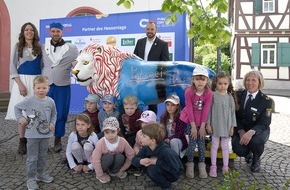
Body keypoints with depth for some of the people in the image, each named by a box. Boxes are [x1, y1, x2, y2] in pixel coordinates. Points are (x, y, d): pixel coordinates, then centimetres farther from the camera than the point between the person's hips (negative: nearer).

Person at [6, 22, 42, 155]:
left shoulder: (39, 47, 9)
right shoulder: (18, 46, 4)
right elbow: (13, 66, 0)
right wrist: (20, 84, -12)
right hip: (22, 81, -1)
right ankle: (22, 142, 11)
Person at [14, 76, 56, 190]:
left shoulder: (50, 101, -3)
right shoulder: (29, 101, -12)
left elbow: (54, 114, 11)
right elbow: (17, 107, 2)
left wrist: (52, 123, -2)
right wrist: (20, 118, -6)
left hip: (45, 134, 4)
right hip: (32, 135, -3)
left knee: (43, 156, 17)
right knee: (32, 158, 4)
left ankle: (40, 174, 35)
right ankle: (31, 179, 17)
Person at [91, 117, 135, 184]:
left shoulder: (123, 141, -25)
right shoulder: (100, 143, -30)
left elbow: (131, 155, -16)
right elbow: (95, 160, -26)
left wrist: (122, 170, -10)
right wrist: (100, 175, -18)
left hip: (115, 162, 2)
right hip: (104, 161, -2)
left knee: (120, 157, -29)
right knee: (108, 157, -33)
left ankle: (114, 172, 1)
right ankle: (103, 173, -3)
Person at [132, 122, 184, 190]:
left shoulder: (165, 151, -35)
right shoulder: (146, 147, -15)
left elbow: (175, 169, -34)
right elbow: (134, 159, -10)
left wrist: (157, 162, -31)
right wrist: (141, 161, -34)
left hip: (173, 174, -6)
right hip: (160, 168, 7)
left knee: (152, 168, -30)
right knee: (143, 163, -11)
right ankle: (158, 181, 9)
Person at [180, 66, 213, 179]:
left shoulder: (209, 93, -15)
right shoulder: (188, 92, -18)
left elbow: (206, 111, -13)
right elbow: (190, 110, -16)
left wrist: (202, 126, -13)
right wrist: (193, 126, -15)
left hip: (201, 121, 1)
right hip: (190, 120, -1)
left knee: (201, 143, 5)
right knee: (192, 142, -1)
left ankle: (202, 165, 17)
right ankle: (190, 164, 13)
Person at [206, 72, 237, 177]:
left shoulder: (230, 97, 1)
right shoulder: (213, 95, -6)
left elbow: (232, 112, 4)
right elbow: (209, 110, -4)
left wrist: (232, 126, 3)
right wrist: (208, 124, -6)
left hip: (226, 125, 2)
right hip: (215, 125, -2)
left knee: (225, 146, 13)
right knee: (214, 146, 8)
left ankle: (225, 166, 25)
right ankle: (213, 166, 19)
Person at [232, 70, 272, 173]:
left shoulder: (266, 101, -11)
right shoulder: (238, 95, -3)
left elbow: (264, 123, -16)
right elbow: (234, 116, -2)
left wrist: (251, 132, -36)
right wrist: (241, 131, -19)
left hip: (258, 130, -1)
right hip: (240, 130, 2)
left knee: (256, 141, -35)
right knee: (238, 149, -25)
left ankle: (256, 160, 3)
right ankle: (248, 153, 17)